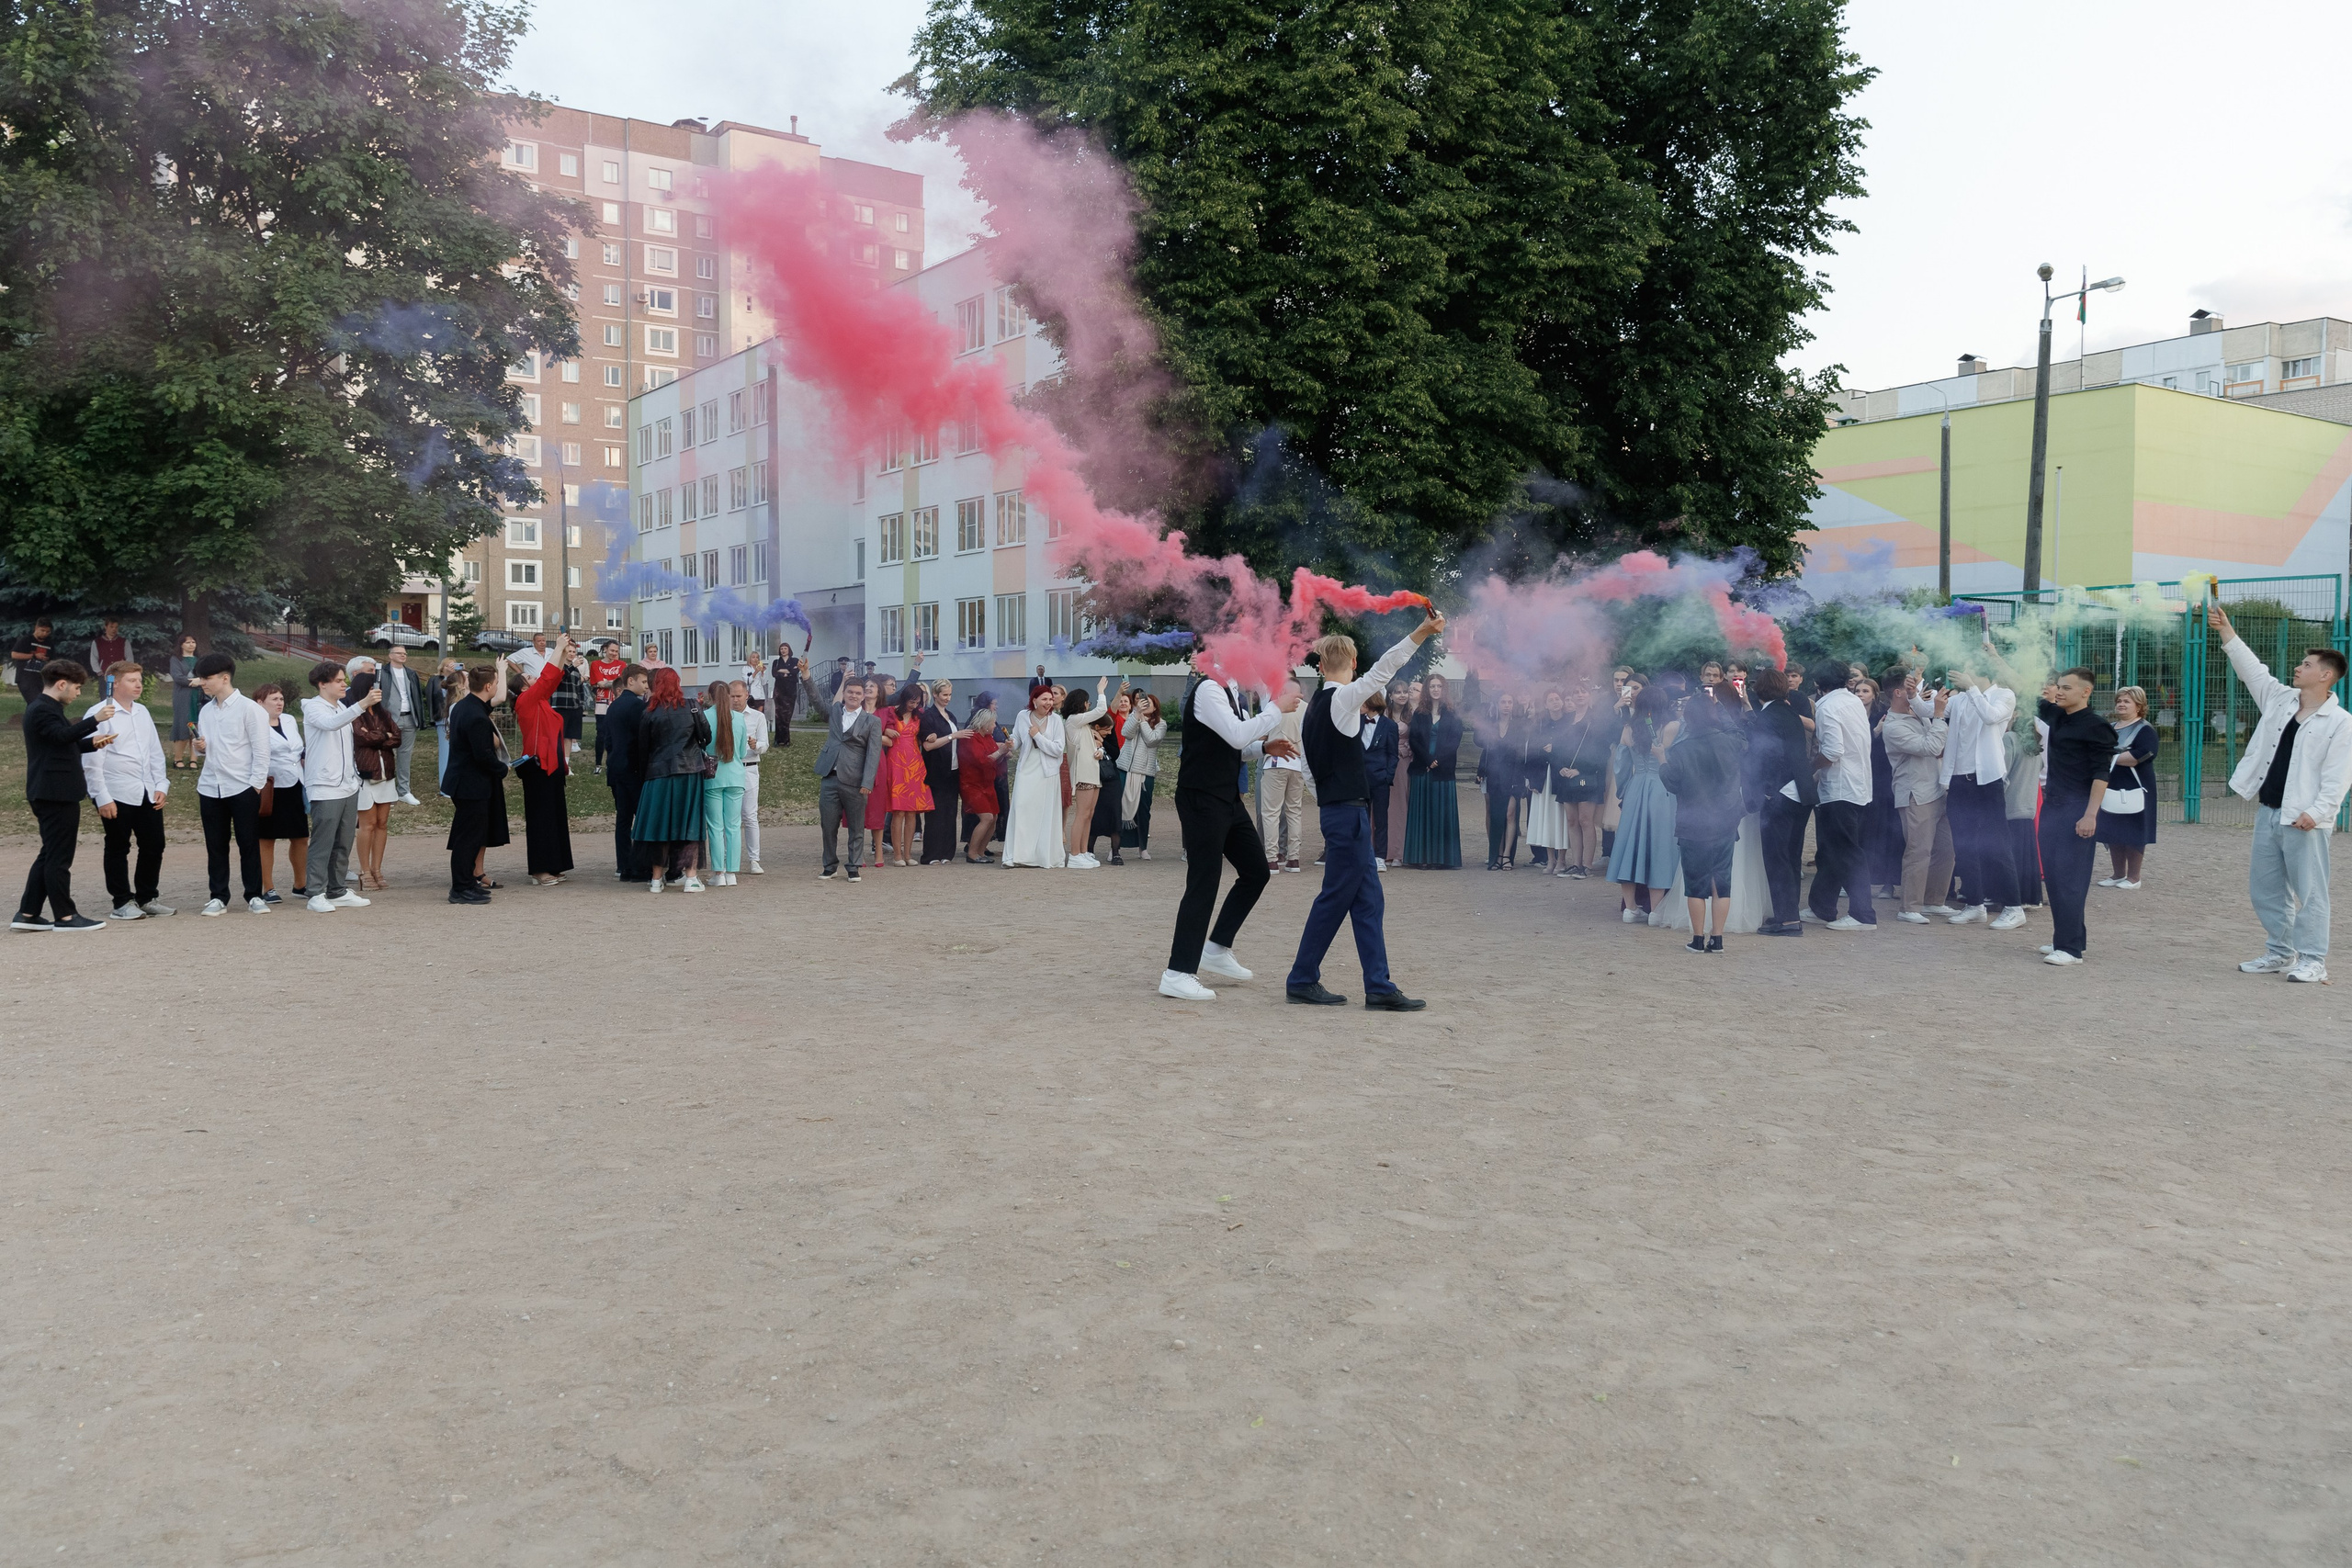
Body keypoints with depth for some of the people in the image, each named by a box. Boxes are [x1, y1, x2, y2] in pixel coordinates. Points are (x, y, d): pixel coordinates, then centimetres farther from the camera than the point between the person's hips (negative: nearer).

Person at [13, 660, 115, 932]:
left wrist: (92, 743, 11)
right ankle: (65, 916, 0)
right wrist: (95, 720, -41)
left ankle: (27, 914, 16)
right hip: (56, 794, -11)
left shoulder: (44, 707, 20)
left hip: (51, 794, 11)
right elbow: (62, 735, -32)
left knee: (50, 855, 14)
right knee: (59, 856, -5)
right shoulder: (42, 710, -13)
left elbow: (63, 744, 26)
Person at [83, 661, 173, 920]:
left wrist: (161, 785, 6)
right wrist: (103, 798, -13)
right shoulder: (100, 715, -9)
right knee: (118, 850, 5)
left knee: (154, 846, 8)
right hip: (117, 796, -6)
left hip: (148, 794, 6)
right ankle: (123, 902, 15)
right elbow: (92, 762, -11)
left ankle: (146, 898, 21)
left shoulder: (142, 713, 12)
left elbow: (156, 752, 16)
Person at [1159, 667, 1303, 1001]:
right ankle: (1177, 974, 1)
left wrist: (1264, 746, 7)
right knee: (1203, 885, -7)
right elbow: (1236, 734, -26)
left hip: (1227, 798, 10)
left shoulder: (1223, 691, 16)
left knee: (1256, 872, 13)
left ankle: (1217, 948, 24)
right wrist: (1277, 708, -18)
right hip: (1202, 800, -10)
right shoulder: (1208, 690, -15)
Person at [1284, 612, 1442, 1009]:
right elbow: (1384, 669, -22)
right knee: (1335, 898, 0)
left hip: (1334, 809, 9)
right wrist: (1423, 631, -26)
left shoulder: (1313, 708, 14)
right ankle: (1302, 980, 9)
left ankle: (1379, 988, 7)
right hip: (1348, 812, -9)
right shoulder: (1343, 699, -11)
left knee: (1367, 901, 7)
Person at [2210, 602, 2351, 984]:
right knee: (2265, 888, 12)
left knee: (2308, 891, -3)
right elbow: (2252, 670, 13)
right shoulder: (2280, 699, 10)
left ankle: (2312, 961, 3)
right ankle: (2280, 953, 22)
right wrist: (2226, 632, 6)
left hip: (2303, 820, -7)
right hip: (2268, 812, 7)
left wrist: (2317, 812, -22)